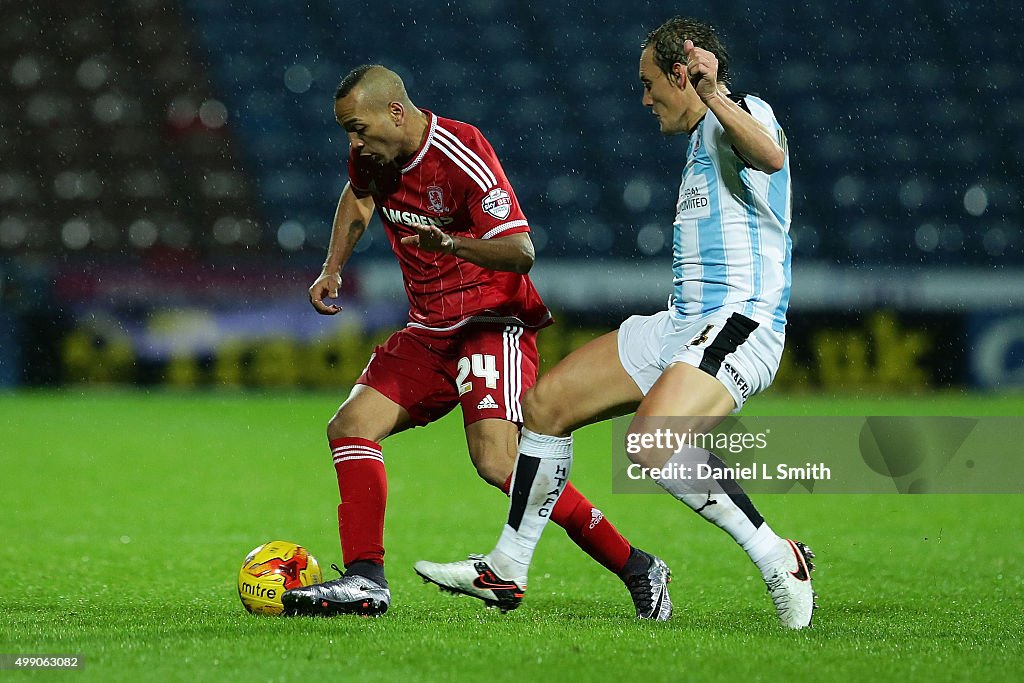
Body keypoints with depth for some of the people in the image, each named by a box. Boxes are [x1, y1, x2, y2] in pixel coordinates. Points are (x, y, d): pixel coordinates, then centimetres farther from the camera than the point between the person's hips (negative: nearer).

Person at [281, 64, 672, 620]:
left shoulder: (462, 155, -21)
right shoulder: (374, 155, 2)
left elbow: (521, 252, -26)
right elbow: (359, 196, 28)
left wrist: (454, 244, -43)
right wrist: (332, 270, 15)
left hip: (492, 320, -8)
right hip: (428, 331, 8)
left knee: (496, 459, -23)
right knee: (350, 426, -5)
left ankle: (638, 570, -14)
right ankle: (365, 583, -5)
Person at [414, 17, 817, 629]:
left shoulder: (744, 113, -9)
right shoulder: (703, 138, 22)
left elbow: (771, 155, -35)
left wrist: (713, 96, -42)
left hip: (739, 326, -11)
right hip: (683, 325, 11)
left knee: (651, 446, -33)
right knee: (547, 402, 12)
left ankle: (780, 560, -20)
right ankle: (507, 569, 25)